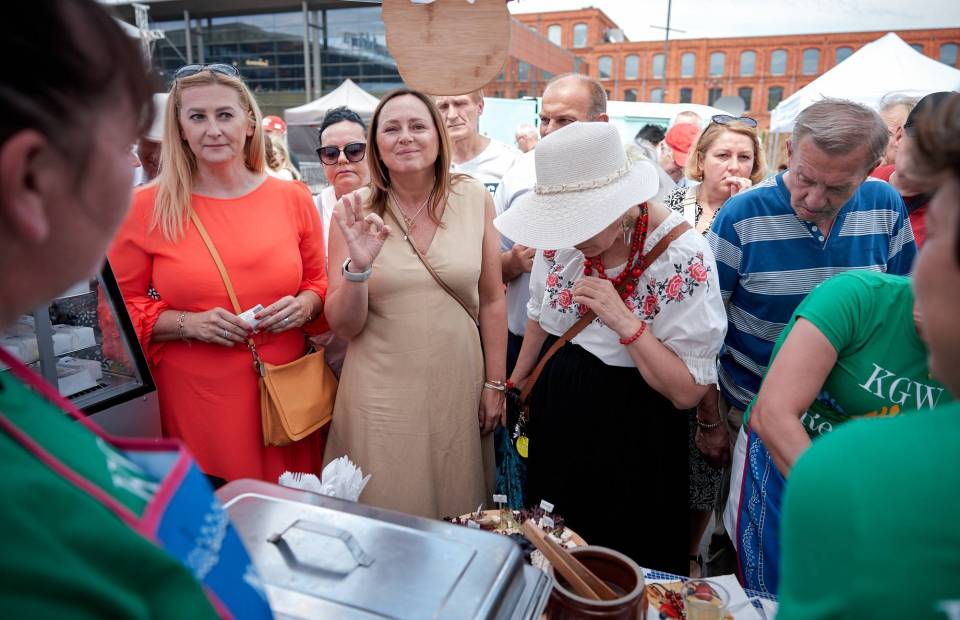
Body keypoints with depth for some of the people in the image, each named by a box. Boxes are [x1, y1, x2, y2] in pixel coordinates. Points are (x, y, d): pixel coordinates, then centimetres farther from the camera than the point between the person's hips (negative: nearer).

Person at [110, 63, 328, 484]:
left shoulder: (293, 198, 3)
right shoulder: (146, 208, -3)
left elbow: (319, 280, 13)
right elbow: (119, 306, 3)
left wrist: (303, 306, -9)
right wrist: (189, 324, -13)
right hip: (193, 401, -1)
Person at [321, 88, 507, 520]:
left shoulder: (474, 199, -3)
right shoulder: (354, 212, -6)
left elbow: (491, 299, 3)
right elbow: (343, 325, -5)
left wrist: (495, 383, 4)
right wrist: (358, 268, -22)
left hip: (459, 385, 1)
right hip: (383, 391, -1)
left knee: (460, 513, 17)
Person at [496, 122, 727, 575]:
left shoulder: (682, 257, -25)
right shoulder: (565, 232, -9)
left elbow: (688, 392, -22)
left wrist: (625, 321, -32)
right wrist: (516, 382, 18)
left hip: (633, 433, -5)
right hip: (555, 412, 5)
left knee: (622, 556, 14)